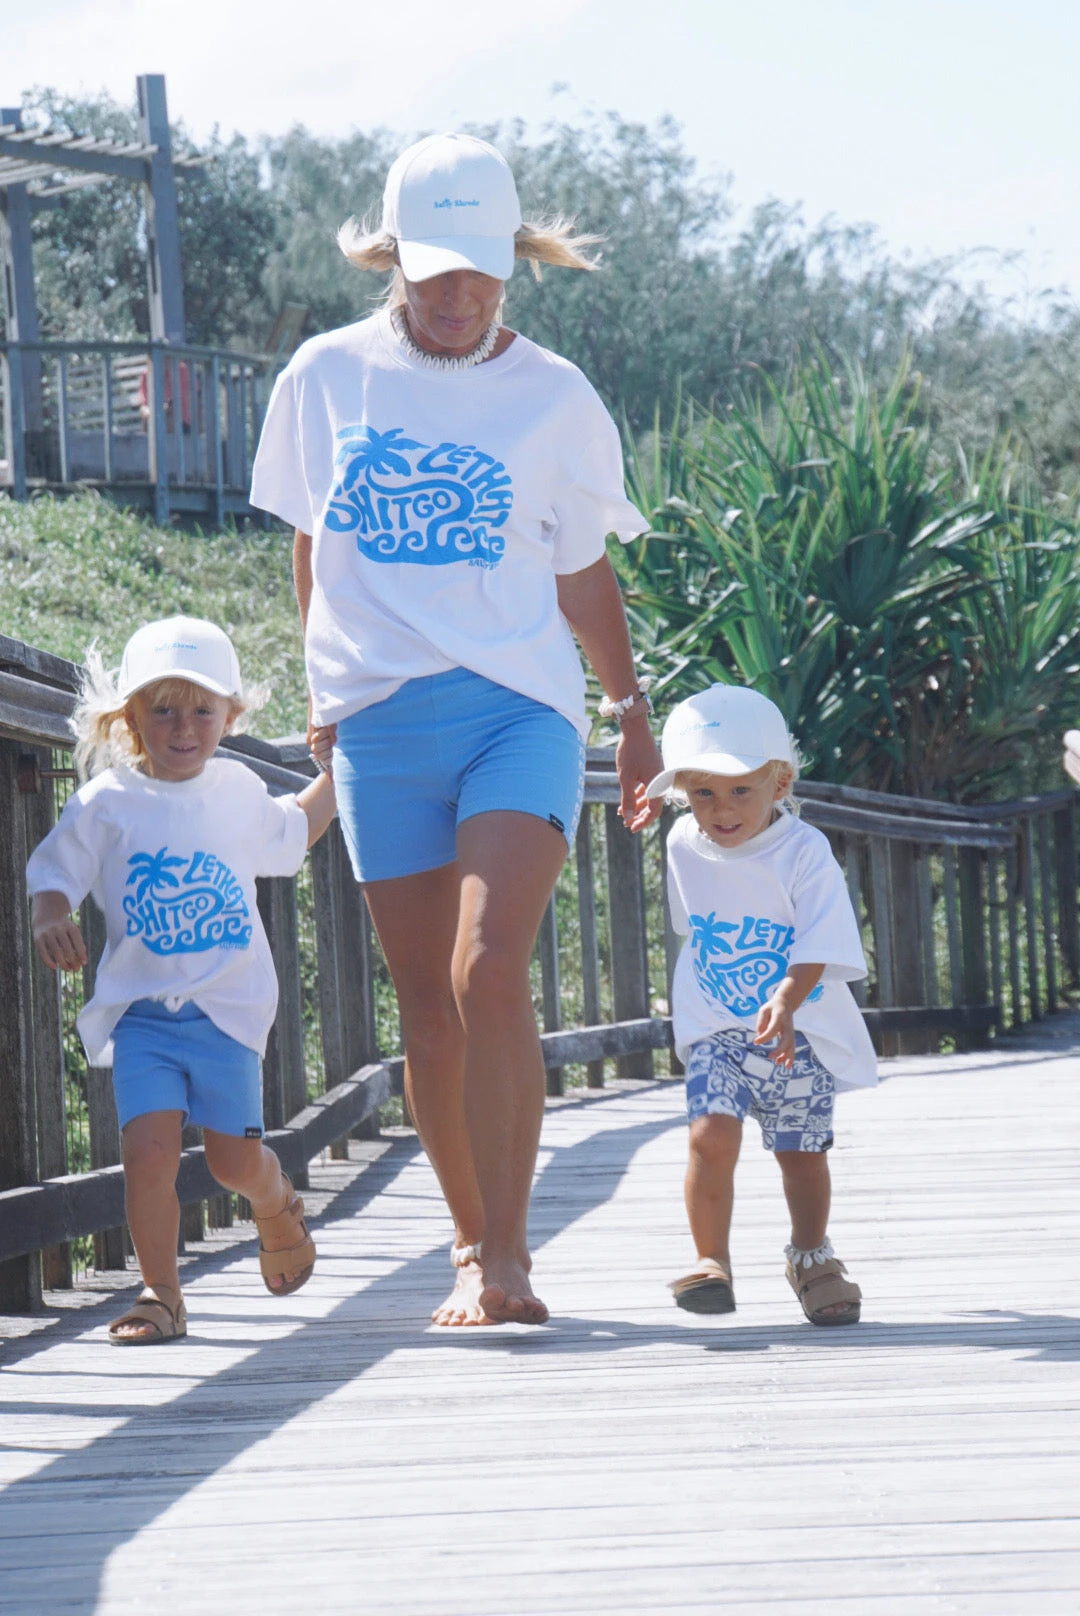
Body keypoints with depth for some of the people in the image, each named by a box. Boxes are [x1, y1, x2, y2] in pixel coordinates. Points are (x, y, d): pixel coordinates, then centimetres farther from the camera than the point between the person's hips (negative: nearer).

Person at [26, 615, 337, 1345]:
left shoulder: (239, 791, 7)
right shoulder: (106, 803, -2)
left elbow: (289, 836, 26)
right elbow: (55, 873, 2)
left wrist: (338, 773, 18)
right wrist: (51, 918, -18)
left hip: (228, 1008, 1)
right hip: (140, 1010, -1)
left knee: (235, 1158, 3)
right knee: (149, 1148, -16)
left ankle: (278, 1205, 39)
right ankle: (161, 1295, -3)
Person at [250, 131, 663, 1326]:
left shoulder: (554, 400, 3)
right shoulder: (324, 378, 6)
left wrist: (632, 711, 13)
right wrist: (324, 690, 17)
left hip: (520, 706, -2)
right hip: (379, 725, 2)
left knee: (490, 971, -19)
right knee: (425, 1004, 4)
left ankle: (506, 1254, -17)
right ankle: (473, 1249, 17)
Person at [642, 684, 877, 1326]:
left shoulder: (804, 851, -15)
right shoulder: (685, 845, -2)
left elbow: (817, 949, -20)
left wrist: (784, 1004, -36)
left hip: (800, 1031, -2)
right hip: (718, 1030, 2)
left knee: (803, 1151, 6)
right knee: (712, 1134, -18)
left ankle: (812, 1255, 30)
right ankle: (711, 1261, -5)